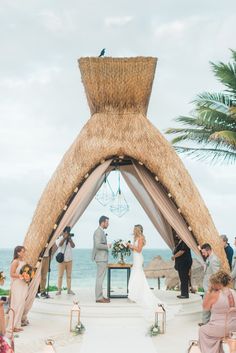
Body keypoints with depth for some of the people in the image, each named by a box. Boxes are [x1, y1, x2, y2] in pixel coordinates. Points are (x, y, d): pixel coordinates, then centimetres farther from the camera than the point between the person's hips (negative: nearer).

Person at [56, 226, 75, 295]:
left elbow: (73, 246, -7)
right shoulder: (59, 239, 0)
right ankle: (59, 290, 1)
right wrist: (65, 238, -28)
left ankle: (69, 290, 7)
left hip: (69, 260, 3)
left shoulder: (70, 239, 10)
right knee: (60, 276, -3)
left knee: (69, 276, 4)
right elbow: (60, 244, -20)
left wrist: (70, 239, -19)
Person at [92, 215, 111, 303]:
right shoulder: (98, 232, -16)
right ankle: (99, 298, -2)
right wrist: (107, 246, -14)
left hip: (102, 258, 11)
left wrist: (107, 245, 13)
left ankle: (100, 296, 20)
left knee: (100, 278, 13)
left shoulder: (101, 231, 15)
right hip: (101, 258, -11)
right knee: (100, 278, -6)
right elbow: (98, 245, -24)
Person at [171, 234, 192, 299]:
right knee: (182, 279, 13)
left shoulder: (185, 242, -15)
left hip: (185, 262, -10)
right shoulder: (179, 241, 15)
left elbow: (181, 251, -20)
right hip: (180, 263, 10)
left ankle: (185, 294, -2)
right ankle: (183, 293, 19)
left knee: (184, 279, -7)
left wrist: (174, 256, -8)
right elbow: (175, 251, 23)